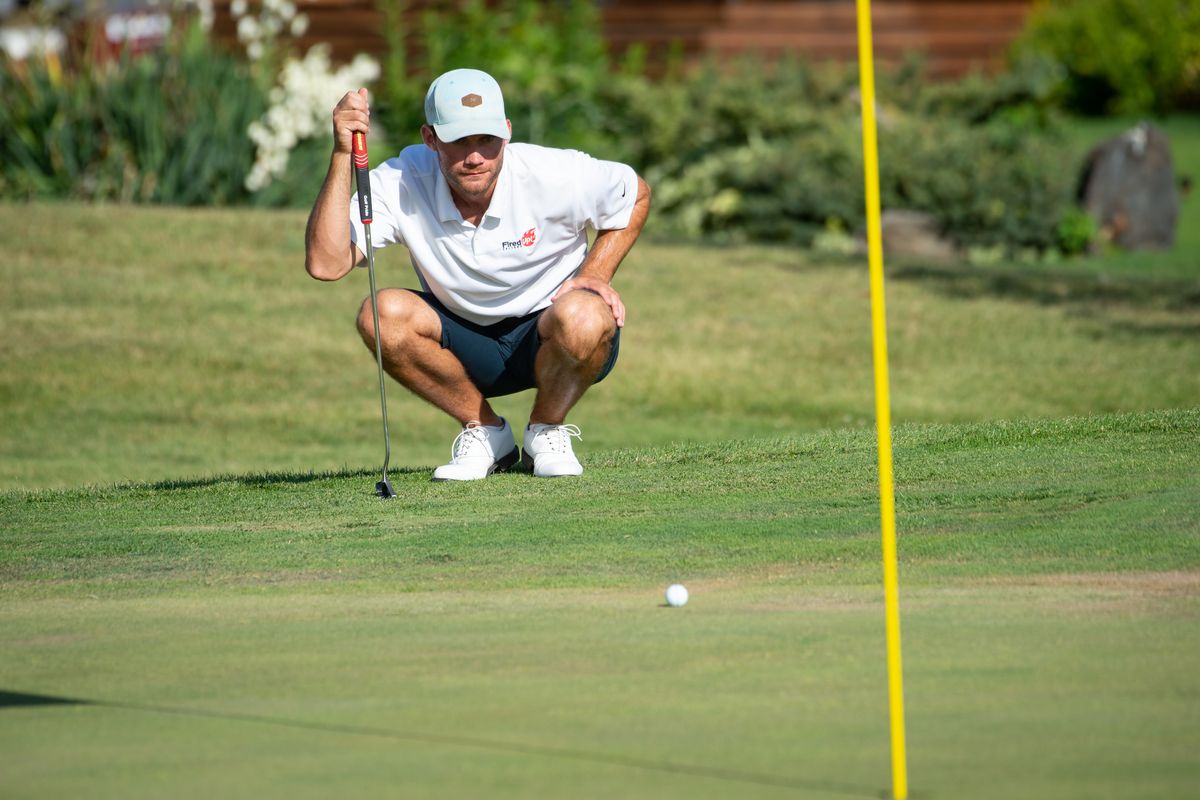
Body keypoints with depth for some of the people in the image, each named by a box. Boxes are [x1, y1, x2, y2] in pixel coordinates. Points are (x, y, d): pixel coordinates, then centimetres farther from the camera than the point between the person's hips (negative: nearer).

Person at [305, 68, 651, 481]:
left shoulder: (554, 175, -20)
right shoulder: (400, 184, -19)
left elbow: (635, 194, 1)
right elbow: (325, 264, -31)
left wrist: (595, 276, -12)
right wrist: (342, 156, -35)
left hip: (552, 338, -2)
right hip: (467, 346, 2)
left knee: (580, 316, -37)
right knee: (383, 313, -28)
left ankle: (547, 430, -5)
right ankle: (484, 431, -5)